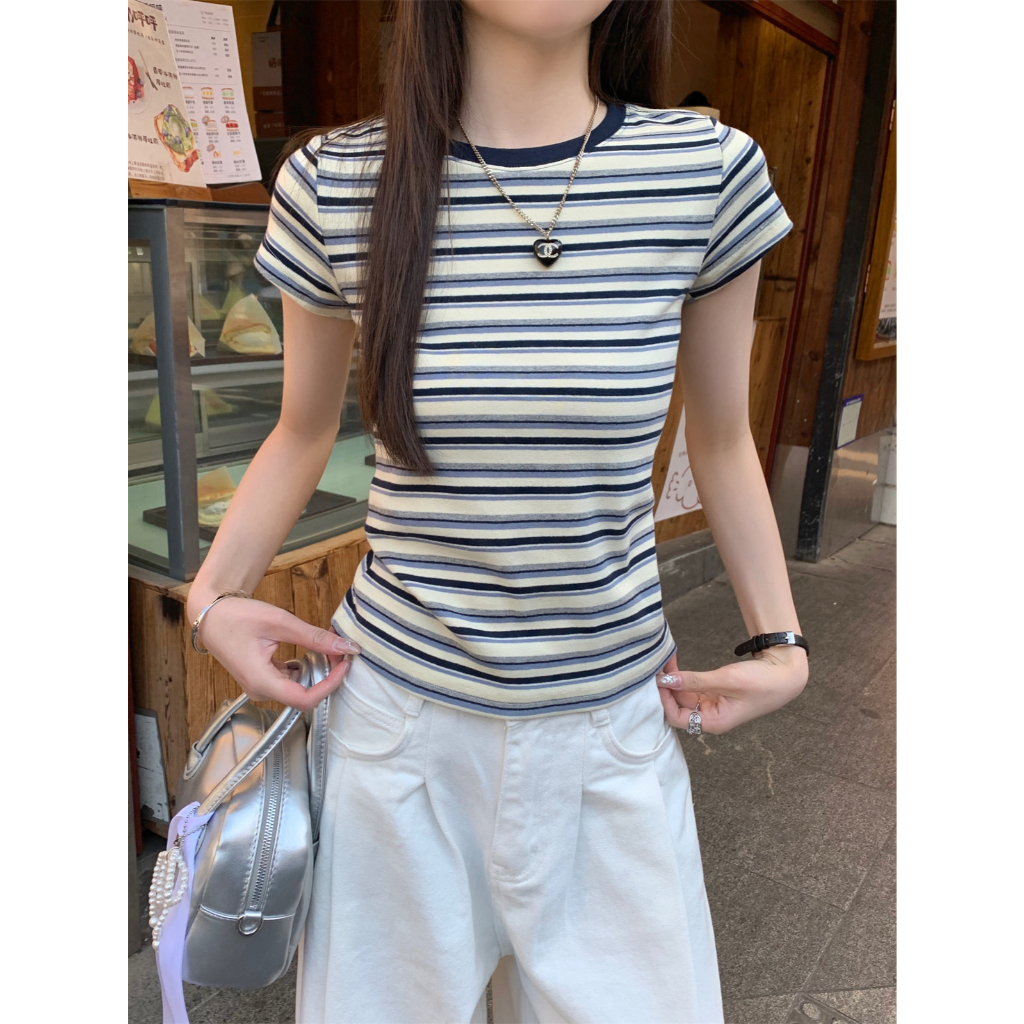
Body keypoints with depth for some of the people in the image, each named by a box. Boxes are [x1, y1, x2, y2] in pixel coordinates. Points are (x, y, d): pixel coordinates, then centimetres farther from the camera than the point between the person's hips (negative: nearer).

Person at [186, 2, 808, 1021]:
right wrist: (212, 595, -5)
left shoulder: (711, 172, -8)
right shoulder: (334, 184, -8)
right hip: (400, 710, 0)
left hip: (613, 722, 1)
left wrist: (781, 645, 0)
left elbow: (720, 442, 5)